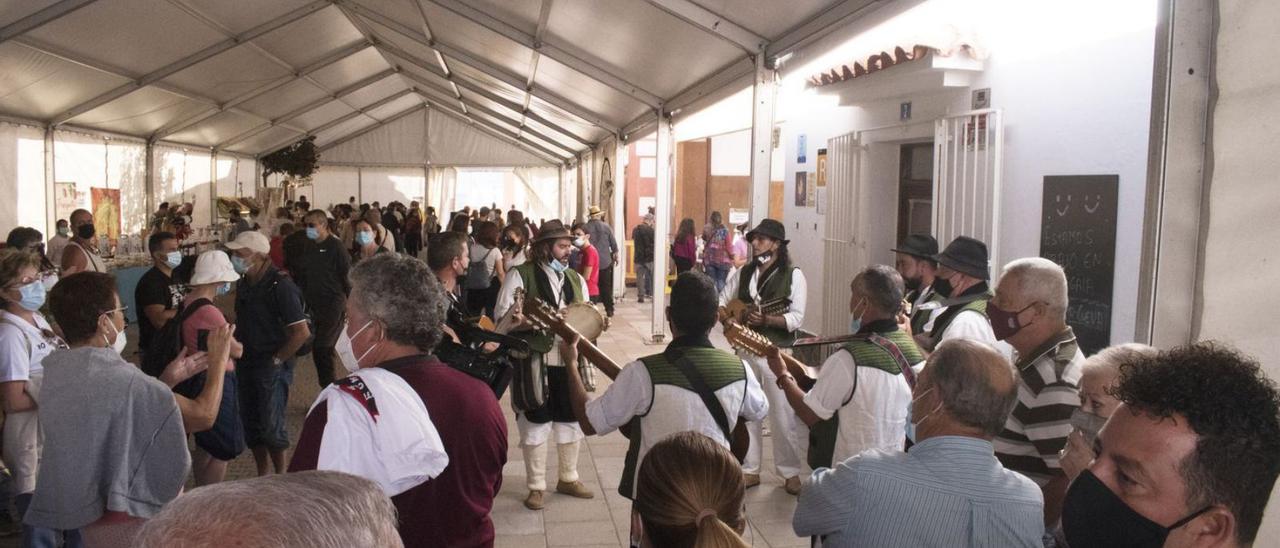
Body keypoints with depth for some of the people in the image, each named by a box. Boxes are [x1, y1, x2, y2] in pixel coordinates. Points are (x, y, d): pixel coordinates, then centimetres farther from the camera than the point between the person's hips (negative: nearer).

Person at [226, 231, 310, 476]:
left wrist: (277, 359, -15)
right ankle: (262, 475, 28)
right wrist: (239, 351, 8)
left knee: (271, 426, -3)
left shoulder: (280, 286, -18)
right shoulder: (243, 284, 6)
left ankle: (281, 475, 16)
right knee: (250, 423, 13)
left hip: (272, 367, -7)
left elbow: (302, 332, -20)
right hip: (246, 364, 7)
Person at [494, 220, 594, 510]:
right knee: (536, 424, 4)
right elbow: (502, 316, -12)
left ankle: (568, 478, 32)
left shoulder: (575, 279, 12)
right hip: (535, 361, -5)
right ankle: (536, 486, 18)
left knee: (572, 420, 14)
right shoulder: (521, 275, -6)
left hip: (569, 360, 6)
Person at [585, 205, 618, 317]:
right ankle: (609, 309, 9)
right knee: (606, 286, 8)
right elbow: (613, 243, 1)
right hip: (605, 262, 1)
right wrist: (615, 255, 15)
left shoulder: (586, 227, -7)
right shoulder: (606, 226, -4)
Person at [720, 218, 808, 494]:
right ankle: (750, 470, 22)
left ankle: (790, 472, 15)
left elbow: (796, 318, -12)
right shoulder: (745, 272, 8)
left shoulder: (793, 275, -6)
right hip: (745, 350, 5)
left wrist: (766, 320, -24)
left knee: (783, 416, 0)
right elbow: (721, 301, 14)